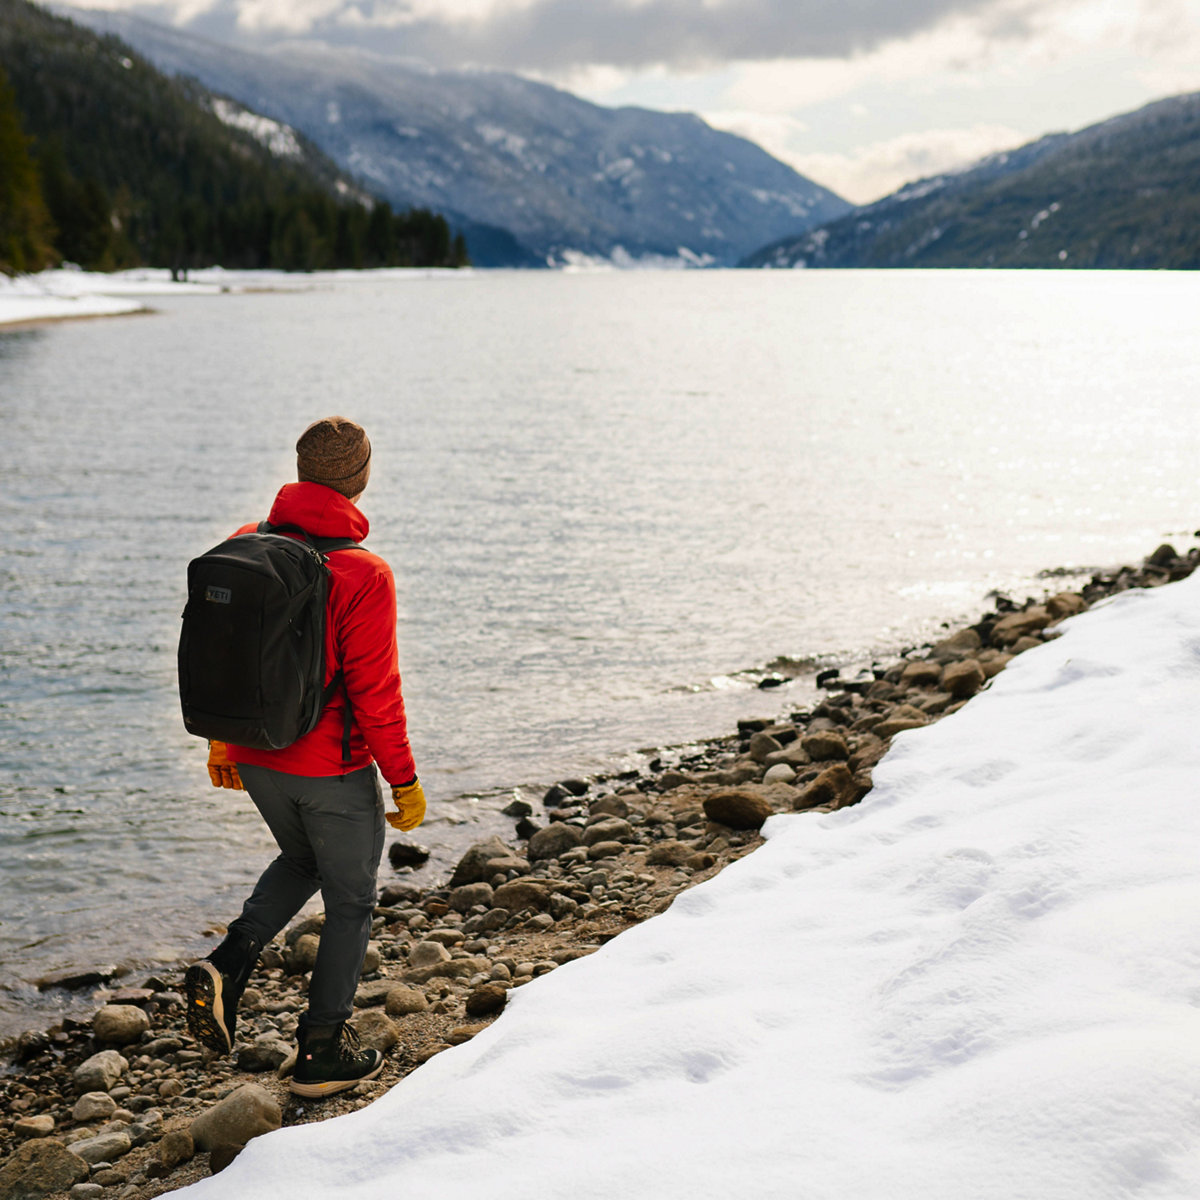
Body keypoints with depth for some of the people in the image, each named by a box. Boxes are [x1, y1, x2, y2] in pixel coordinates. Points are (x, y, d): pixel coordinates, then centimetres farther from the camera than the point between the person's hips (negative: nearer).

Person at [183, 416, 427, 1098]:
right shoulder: (364, 575, -21)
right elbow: (374, 692, -19)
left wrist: (222, 742, 18)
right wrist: (405, 780, -8)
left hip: (255, 759, 6)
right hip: (334, 770, -6)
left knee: (302, 861, 31)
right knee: (351, 901, 13)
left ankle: (227, 966, 11)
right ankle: (323, 1053, 20)